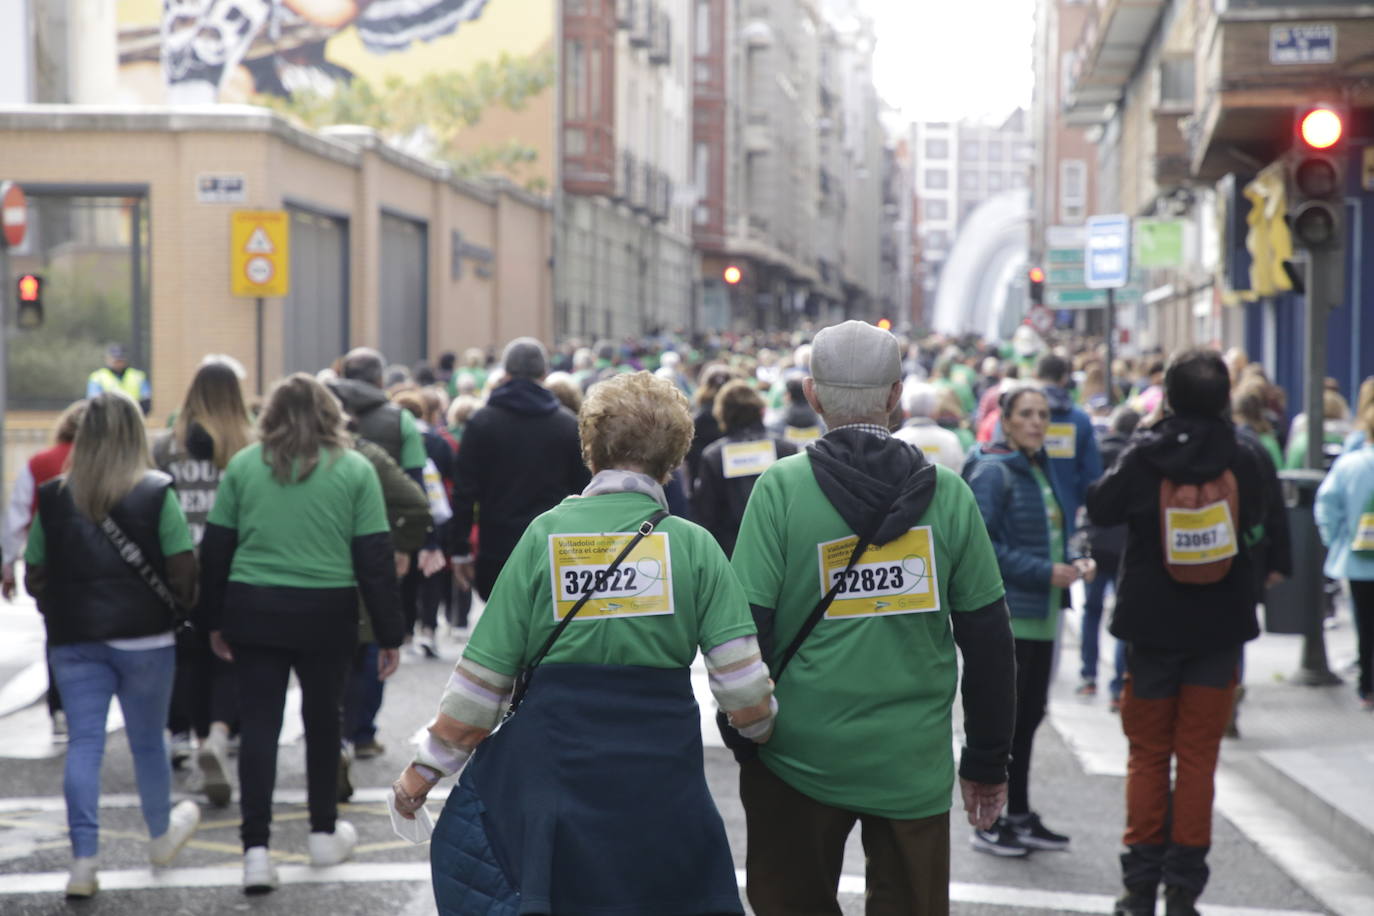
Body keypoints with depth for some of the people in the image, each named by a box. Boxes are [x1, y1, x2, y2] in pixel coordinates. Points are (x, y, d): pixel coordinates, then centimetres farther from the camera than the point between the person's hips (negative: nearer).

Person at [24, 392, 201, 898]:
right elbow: (182, 573, -10)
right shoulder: (156, 493, -8)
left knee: (83, 743, 3)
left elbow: (34, 577, 5)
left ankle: (83, 861, -5)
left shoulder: (52, 498, 1)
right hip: (144, 637, -1)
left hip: (73, 640, 2)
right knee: (148, 740, 15)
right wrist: (182, 607, 9)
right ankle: (161, 835, 35)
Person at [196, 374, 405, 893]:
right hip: (327, 612, 0)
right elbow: (375, 558, -1)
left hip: (253, 610, 1)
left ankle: (256, 850, -5)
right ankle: (325, 834, 28)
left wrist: (212, 620, 16)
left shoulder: (243, 465, 4)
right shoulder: (355, 470, 1)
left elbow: (215, 548, 6)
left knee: (259, 724, 3)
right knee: (323, 718, 16)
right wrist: (389, 633, 3)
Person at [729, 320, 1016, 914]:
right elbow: (987, 636, 2)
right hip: (914, 763, 1)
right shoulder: (946, 492, -1)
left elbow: (748, 625, -9)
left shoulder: (781, 487, -8)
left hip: (802, 753, -1)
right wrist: (988, 761, 11)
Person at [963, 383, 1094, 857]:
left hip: (1041, 613, 8)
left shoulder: (1040, 468, 15)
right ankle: (988, 822, 5)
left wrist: (1072, 564, 6)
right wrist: (1045, 572, -21)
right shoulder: (993, 471, -12)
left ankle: (1020, 816, 22)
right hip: (1005, 612, -8)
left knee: (1028, 714, 13)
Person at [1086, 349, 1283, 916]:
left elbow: (1100, 509, 2)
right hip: (1219, 626, 1)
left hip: (1153, 623, 0)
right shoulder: (1243, 459, -7)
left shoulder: (1144, 457, -10)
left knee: (1148, 753, 10)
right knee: (1198, 756, 6)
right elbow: (1259, 517, 7)